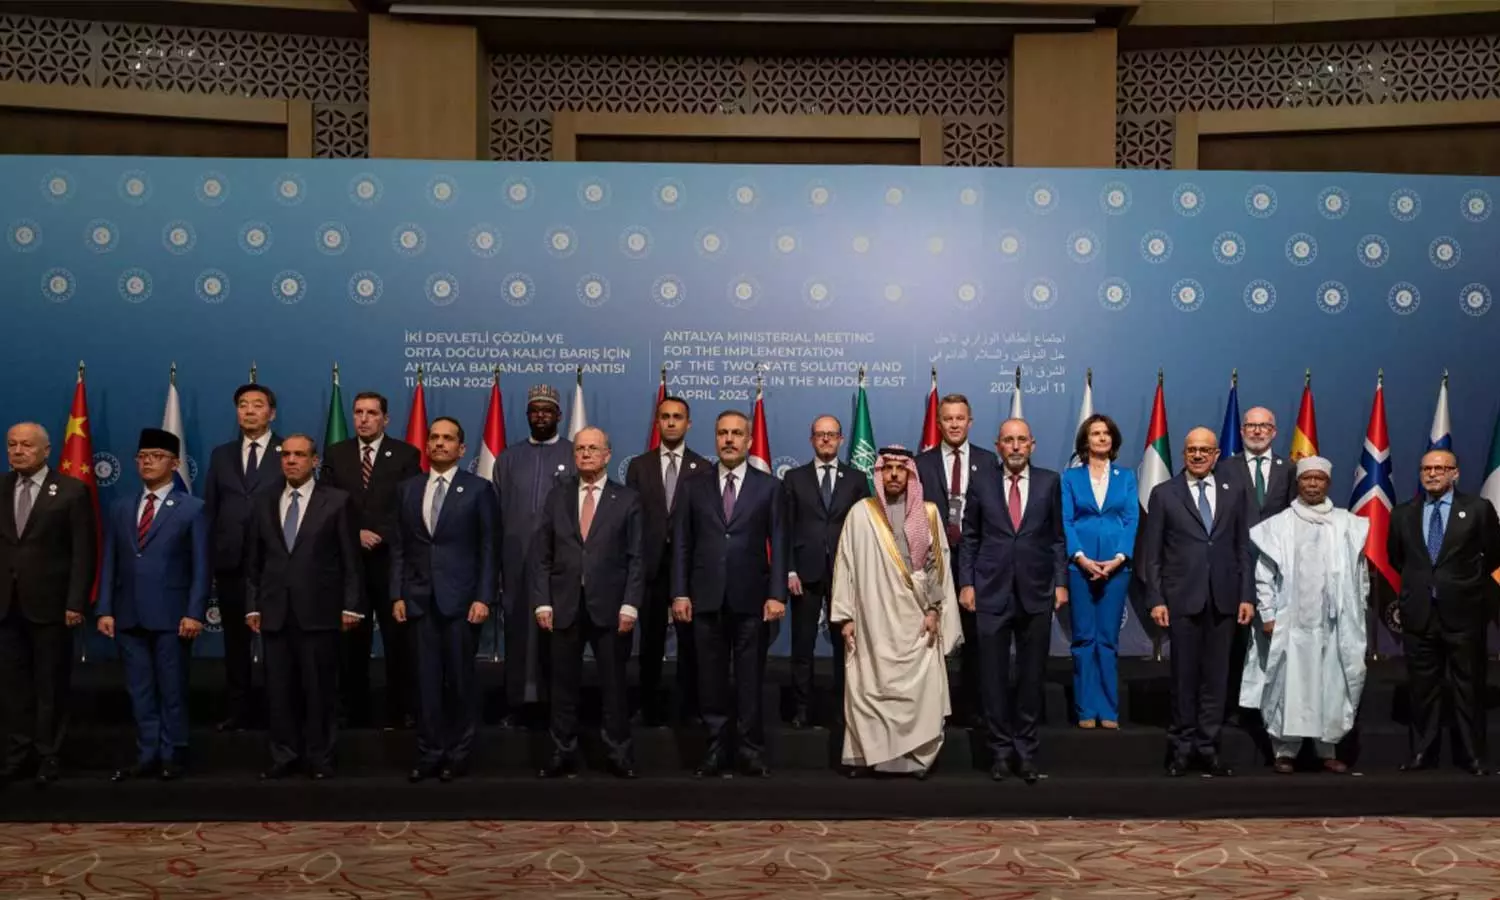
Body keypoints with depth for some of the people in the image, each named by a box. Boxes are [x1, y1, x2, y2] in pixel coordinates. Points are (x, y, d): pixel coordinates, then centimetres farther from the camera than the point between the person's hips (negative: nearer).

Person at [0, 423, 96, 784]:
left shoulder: (72, 491, -3)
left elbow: (85, 552, -6)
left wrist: (76, 602, -12)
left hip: (49, 603, -4)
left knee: (50, 684, 5)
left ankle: (47, 754, 16)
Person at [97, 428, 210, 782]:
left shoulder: (192, 508, 0)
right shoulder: (120, 508, 13)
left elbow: (202, 566, -4)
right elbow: (109, 564, 10)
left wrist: (194, 613, -12)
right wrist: (105, 610, 2)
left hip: (171, 616, -4)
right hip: (129, 616, 4)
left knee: (172, 690, 3)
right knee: (140, 691, 9)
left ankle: (172, 756, 13)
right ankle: (147, 756, 16)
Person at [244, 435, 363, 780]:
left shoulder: (337, 501, 1)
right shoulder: (264, 504, 13)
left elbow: (351, 560, -2)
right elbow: (254, 562, 13)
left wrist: (351, 605, -7)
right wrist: (252, 606, 6)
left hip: (318, 611, -3)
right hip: (275, 612, 4)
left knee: (319, 688, 2)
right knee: (279, 688, 6)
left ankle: (319, 758, 12)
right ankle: (284, 756, 16)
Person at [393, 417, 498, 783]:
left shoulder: (478, 489, 1)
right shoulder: (408, 488, 11)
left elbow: (488, 548, -2)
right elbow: (399, 547, 10)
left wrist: (483, 597, -9)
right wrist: (397, 594, 3)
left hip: (461, 598, -3)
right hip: (420, 598, 3)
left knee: (461, 678, 3)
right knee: (427, 679, 5)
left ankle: (458, 754, 14)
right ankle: (429, 754, 12)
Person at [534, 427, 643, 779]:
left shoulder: (627, 499, 3)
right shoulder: (557, 496, 10)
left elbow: (636, 558, -1)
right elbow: (543, 556, 8)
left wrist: (630, 605, -9)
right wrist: (542, 602, -1)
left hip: (610, 607, -2)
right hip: (564, 606, 2)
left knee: (614, 684, 4)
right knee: (563, 685, 6)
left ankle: (619, 754, 14)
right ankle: (563, 755, 16)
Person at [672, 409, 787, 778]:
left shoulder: (769, 486, 6)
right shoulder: (693, 486, 9)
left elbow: (778, 544, 1)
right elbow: (681, 543, 6)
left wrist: (777, 594, -7)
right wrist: (680, 593, -2)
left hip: (752, 599, -1)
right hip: (707, 598, 1)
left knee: (750, 680, 4)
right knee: (711, 679, 6)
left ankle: (751, 752, 12)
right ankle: (717, 750, 15)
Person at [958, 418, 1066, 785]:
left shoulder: (1049, 482, 5)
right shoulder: (981, 482, 4)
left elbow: (1057, 537, 7)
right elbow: (969, 538, 6)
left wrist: (1061, 582, 1)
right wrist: (966, 583, 0)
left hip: (1036, 593, 0)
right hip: (992, 592, 0)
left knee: (1032, 676, 6)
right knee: (994, 677, 4)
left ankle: (1026, 752, 17)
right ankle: (1000, 750, 16)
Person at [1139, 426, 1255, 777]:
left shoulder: (1234, 491, 9)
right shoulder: (1164, 494, 2)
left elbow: (1243, 547, 8)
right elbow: (1151, 552, 0)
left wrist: (1247, 595, 2)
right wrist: (1155, 599, -6)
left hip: (1223, 598, 2)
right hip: (1182, 598, -2)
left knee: (1216, 675, 6)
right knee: (1184, 674, 4)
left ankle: (1207, 746, 14)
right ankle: (1181, 745, 15)